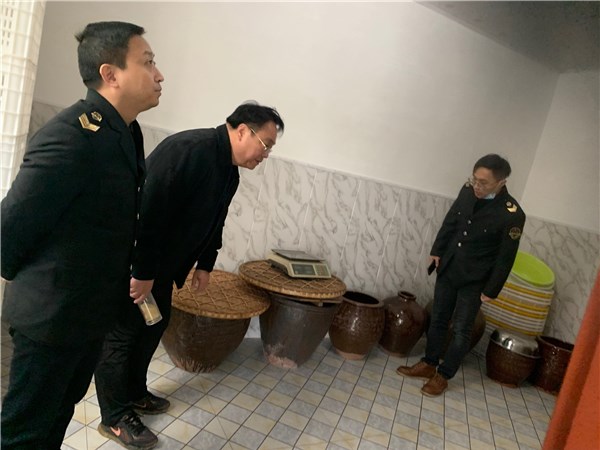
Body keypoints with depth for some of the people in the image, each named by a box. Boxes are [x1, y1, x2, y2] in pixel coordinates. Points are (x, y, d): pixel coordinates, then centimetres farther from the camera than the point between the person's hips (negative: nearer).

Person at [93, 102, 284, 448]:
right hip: (131, 259, -9)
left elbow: (213, 223, 14)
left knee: (155, 324, 18)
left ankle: (135, 394, 37)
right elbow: (150, 211, -30)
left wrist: (205, 264, 14)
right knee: (122, 332, 2)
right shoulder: (189, 149, -27)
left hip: (163, 263, 10)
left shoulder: (230, 173, 4)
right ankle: (114, 418, 19)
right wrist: (142, 272, -26)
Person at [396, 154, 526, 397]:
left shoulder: (512, 214, -22)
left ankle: (443, 376, 22)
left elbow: (506, 257, -14)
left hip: (474, 279, -5)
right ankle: (428, 364, 32)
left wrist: (491, 290, -10)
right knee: (438, 320, 15)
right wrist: (437, 250, 8)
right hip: (448, 268, 5)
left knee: (461, 330, 5)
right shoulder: (468, 191, -8)